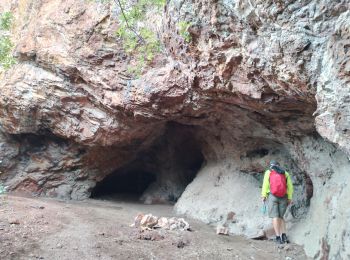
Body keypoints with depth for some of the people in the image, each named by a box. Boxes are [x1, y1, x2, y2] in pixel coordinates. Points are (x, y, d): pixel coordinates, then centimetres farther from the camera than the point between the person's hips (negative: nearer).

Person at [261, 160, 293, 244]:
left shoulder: (268, 172, 7)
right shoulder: (285, 173, 14)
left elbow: (265, 184, -4)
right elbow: (290, 186, 7)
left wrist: (263, 195, -2)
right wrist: (289, 198, 8)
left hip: (272, 196, -3)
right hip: (283, 197, 3)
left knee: (275, 217, -3)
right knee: (281, 217, 14)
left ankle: (278, 237, -11)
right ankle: (284, 235, 1)